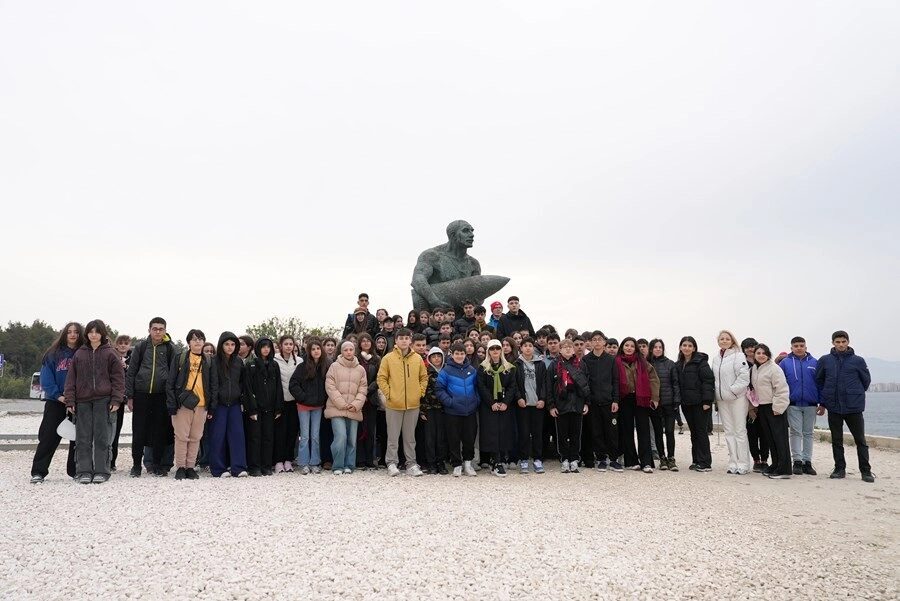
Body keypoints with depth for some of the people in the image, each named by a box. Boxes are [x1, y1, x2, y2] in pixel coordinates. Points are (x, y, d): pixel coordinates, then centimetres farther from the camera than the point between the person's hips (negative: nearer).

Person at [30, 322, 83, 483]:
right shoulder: (53, 354, 4)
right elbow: (46, 379, -1)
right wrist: (57, 395, -11)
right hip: (56, 402, 0)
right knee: (48, 436, -3)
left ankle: (75, 470, 14)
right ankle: (38, 472, 2)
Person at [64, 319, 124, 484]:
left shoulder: (110, 354, 4)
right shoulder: (79, 354, 11)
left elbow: (118, 378, 1)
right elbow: (71, 378, 10)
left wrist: (116, 400, -7)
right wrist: (70, 401, 2)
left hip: (103, 400, -2)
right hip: (83, 401, 3)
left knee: (102, 438, 0)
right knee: (83, 438, 3)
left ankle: (101, 471, 6)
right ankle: (84, 471, 8)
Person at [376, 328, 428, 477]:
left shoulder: (417, 359, 5)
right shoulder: (388, 358, -3)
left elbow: (424, 377, 13)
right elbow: (381, 378, -1)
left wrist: (420, 392, 2)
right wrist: (388, 393, -9)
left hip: (413, 404, 2)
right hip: (393, 404, -2)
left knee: (410, 437, 10)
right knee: (393, 437, 4)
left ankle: (411, 464, 16)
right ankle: (392, 464, 12)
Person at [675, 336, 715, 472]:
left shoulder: (701, 361, -7)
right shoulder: (678, 365, 14)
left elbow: (708, 380, -13)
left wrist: (707, 400, -19)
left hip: (699, 403, -6)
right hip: (686, 403, 6)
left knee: (701, 431, -4)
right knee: (693, 432, 11)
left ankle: (705, 463, 1)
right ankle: (696, 461, 17)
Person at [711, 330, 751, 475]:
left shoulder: (738, 356, -7)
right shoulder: (716, 359, 13)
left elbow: (744, 376, -15)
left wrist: (733, 390, -15)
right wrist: (716, 396, 8)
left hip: (737, 398, -6)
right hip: (722, 400, 6)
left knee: (740, 431, -3)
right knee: (729, 431, 9)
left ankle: (743, 464, 3)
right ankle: (733, 463, 14)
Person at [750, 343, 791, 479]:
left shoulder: (774, 368, -12)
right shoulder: (753, 369, 12)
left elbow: (782, 389, -16)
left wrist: (778, 407, -19)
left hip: (774, 408, -8)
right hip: (762, 408, 8)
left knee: (779, 437, -7)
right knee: (769, 438, 12)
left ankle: (784, 469, -6)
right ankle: (775, 466, 20)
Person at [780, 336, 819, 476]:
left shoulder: (814, 363, 6)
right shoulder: (785, 362, 2)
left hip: (810, 404, 2)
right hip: (793, 404, -1)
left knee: (808, 433, 7)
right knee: (796, 433, 0)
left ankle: (807, 462, 12)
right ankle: (797, 461, 4)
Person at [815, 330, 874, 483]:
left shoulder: (858, 361, -2)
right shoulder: (824, 360, 2)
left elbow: (866, 380, 10)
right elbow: (819, 381, 11)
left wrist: (856, 394, 12)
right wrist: (823, 402, 10)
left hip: (854, 407, -2)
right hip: (833, 407, 2)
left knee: (860, 440, 4)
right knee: (836, 441, 9)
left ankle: (865, 471, 12)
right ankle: (839, 469, 19)